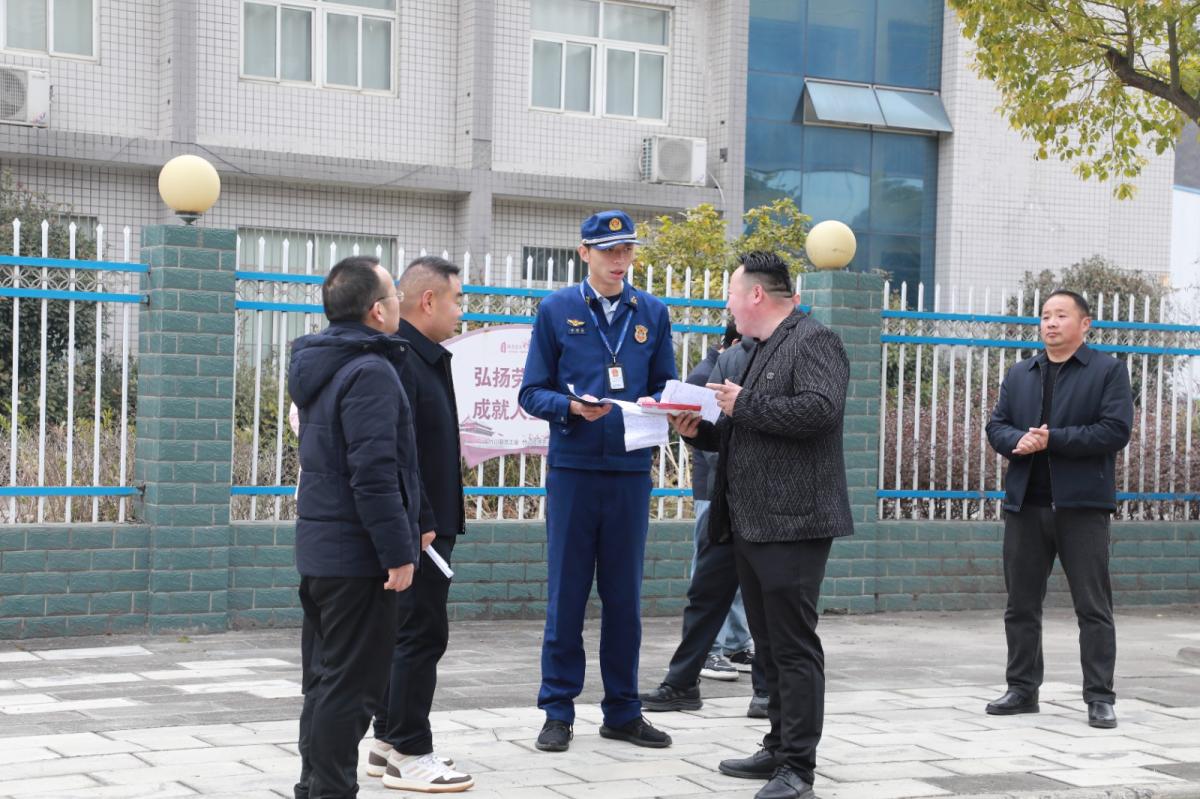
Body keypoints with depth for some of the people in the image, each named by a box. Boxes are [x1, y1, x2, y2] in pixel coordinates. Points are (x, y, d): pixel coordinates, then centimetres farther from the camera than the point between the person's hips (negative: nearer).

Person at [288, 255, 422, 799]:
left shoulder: (318, 367, 14)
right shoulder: (371, 373, -17)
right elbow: (373, 474, -23)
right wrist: (398, 553, -19)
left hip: (317, 548, 10)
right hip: (357, 552, -10)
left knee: (324, 679, 16)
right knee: (349, 684, -4)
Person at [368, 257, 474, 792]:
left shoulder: (425, 358, 16)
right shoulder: (399, 360, -18)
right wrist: (420, 522, -24)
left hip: (426, 524, 11)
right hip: (417, 527, -11)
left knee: (410, 632, 15)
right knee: (422, 633, -6)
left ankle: (389, 742, 23)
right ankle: (407, 755, 1)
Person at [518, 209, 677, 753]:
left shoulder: (652, 313, 10)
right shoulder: (556, 310, 3)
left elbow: (665, 387, 12)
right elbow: (532, 392, 1)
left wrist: (654, 406, -11)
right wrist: (573, 407, -17)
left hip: (631, 468, 2)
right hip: (573, 467, -2)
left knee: (624, 594, 8)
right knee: (566, 592, 1)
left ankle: (622, 710, 18)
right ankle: (558, 712, 10)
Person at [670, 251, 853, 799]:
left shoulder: (813, 341, -7)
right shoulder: (763, 351, 21)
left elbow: (819, 408, -24)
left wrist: (743, 406, -16)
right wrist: (701, 431, 9)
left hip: (792, 525, -10)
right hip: (751, 524, 10)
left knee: (795, 647, -7)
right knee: (769, 646, 14)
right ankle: (778, 749, 22)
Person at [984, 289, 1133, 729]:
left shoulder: (1108, 371, 0)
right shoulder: (1019, 374, 16)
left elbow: (1116, 431, -11)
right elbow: (996, 426, 11)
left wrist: (1051, 440, -16)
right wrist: (1019, 441, -12)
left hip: (1081, 504, -5)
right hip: (1026, 503, 5)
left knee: (1093, 606, -1)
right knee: (1021, 604, 8)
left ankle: (1099, 697, 3)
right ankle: (1022, 688, 18)